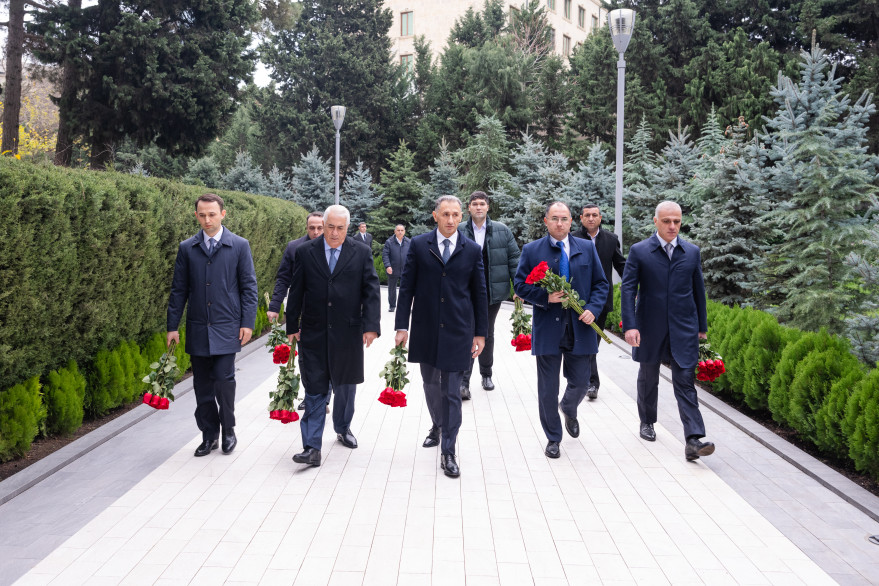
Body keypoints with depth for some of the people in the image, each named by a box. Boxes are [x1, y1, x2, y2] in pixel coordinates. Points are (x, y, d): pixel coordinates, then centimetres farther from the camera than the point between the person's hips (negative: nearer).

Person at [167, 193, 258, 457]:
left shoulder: (240, 246, 2)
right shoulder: (187, 248, 7)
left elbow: (249, 286, 2)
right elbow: (179, 289, 9)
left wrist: (247, 322, -5)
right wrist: (173, 326, 5)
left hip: (226, 327, -3)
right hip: (197, 329, 3)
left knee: (224, 379, -8)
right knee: (202, 385, 7)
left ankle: (228, 431, 13)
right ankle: (209, 435, 20)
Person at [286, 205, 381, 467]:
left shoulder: (361, 253, 1)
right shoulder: (305, 252, 2)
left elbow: (371, 291, -2)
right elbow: (296, 292, 6)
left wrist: (371, 326, -12)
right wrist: (292, 326, 5)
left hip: (348, 333, 1)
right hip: (314, 334, -1)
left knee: (345, 385, 15)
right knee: (315, 389, -2)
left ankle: (343, 428, 39)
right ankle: (312, 448, 0)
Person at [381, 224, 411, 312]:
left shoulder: (409, 242, 4)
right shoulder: (389, 242, -2)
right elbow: (385, 255, -5)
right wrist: (387, 266, -18)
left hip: (405, 271, 0)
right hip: (393, 270, 0)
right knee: (392, 289, 12)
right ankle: (392, 305, 27)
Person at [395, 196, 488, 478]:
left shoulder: (472, 249, 2)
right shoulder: (419, 245, 1)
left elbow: (479, 293, 5)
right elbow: (406, 287, 2)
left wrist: (480, 333, 3)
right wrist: (402, 325, -4)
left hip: (457, 331, -1)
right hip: (425, 330, 1)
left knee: (452, 392, -1)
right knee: (431, 385, 16)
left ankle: (448, 452, 8)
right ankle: (437, 426, 43)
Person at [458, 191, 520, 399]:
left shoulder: (502, 231, 4)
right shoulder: (459, 232, 0)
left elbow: (514, 258, 6)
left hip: (493, 292, 2)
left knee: (487, 334, 16)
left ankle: (486, 374, 31)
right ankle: (463, 382, -6)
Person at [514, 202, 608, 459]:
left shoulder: (587, 248, 6)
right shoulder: (531, 250, 1)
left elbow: (600, 284, 8)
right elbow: (519, 285, 1)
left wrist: (593, 309, -9)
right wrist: (545, 297, -15)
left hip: (580, 329, 2)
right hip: (547, 329, -1)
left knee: (580, 383, 9)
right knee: (548, 389, 5)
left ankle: (569, 409, 45)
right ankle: (553, 438, 23)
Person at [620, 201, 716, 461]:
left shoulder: (692, 252, 6)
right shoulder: (639, 251, -3)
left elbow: (698, 290, 12)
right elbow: (627, 288, -7)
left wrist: (702, 326, 13)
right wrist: (630, 325, -16)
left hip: (683, 329, 1)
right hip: (650, 328, 0)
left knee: (685, 382, -6)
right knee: (648, 379, 15)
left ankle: (693, 440, -10)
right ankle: (646, 422, 36)